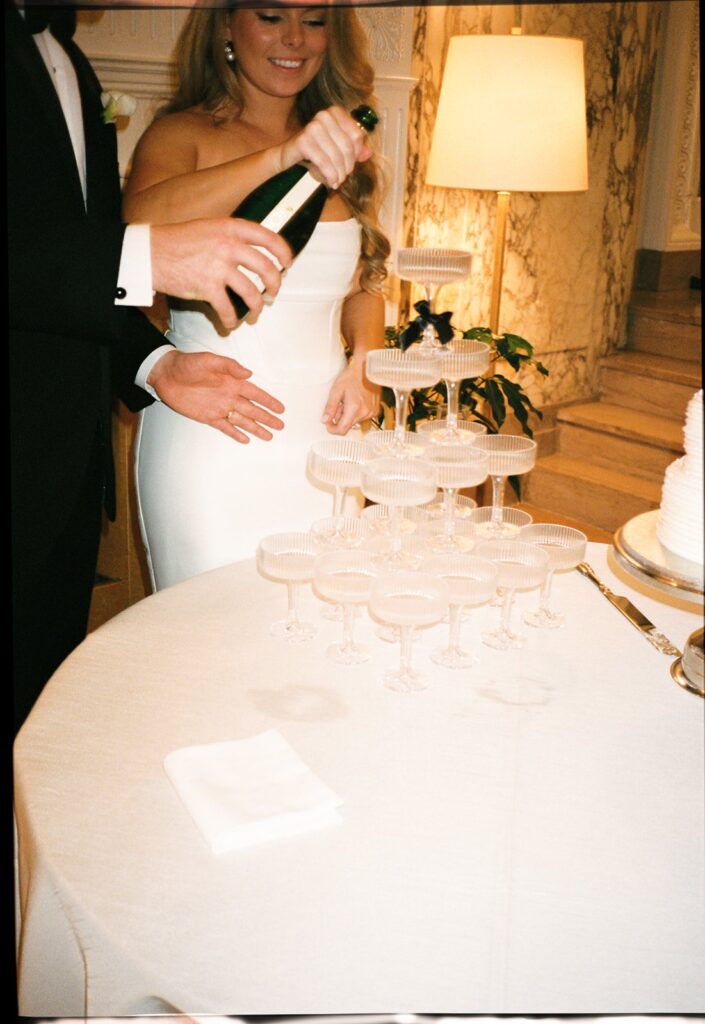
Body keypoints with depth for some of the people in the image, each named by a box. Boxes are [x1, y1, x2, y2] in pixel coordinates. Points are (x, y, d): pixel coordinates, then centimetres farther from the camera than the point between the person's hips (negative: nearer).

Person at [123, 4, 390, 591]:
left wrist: (364, 361, -1)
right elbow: (140, 223, -25)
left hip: (324, 431, 5)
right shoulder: (184, 133, -4)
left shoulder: (341, 155, 13)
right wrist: (282, 157, -36)